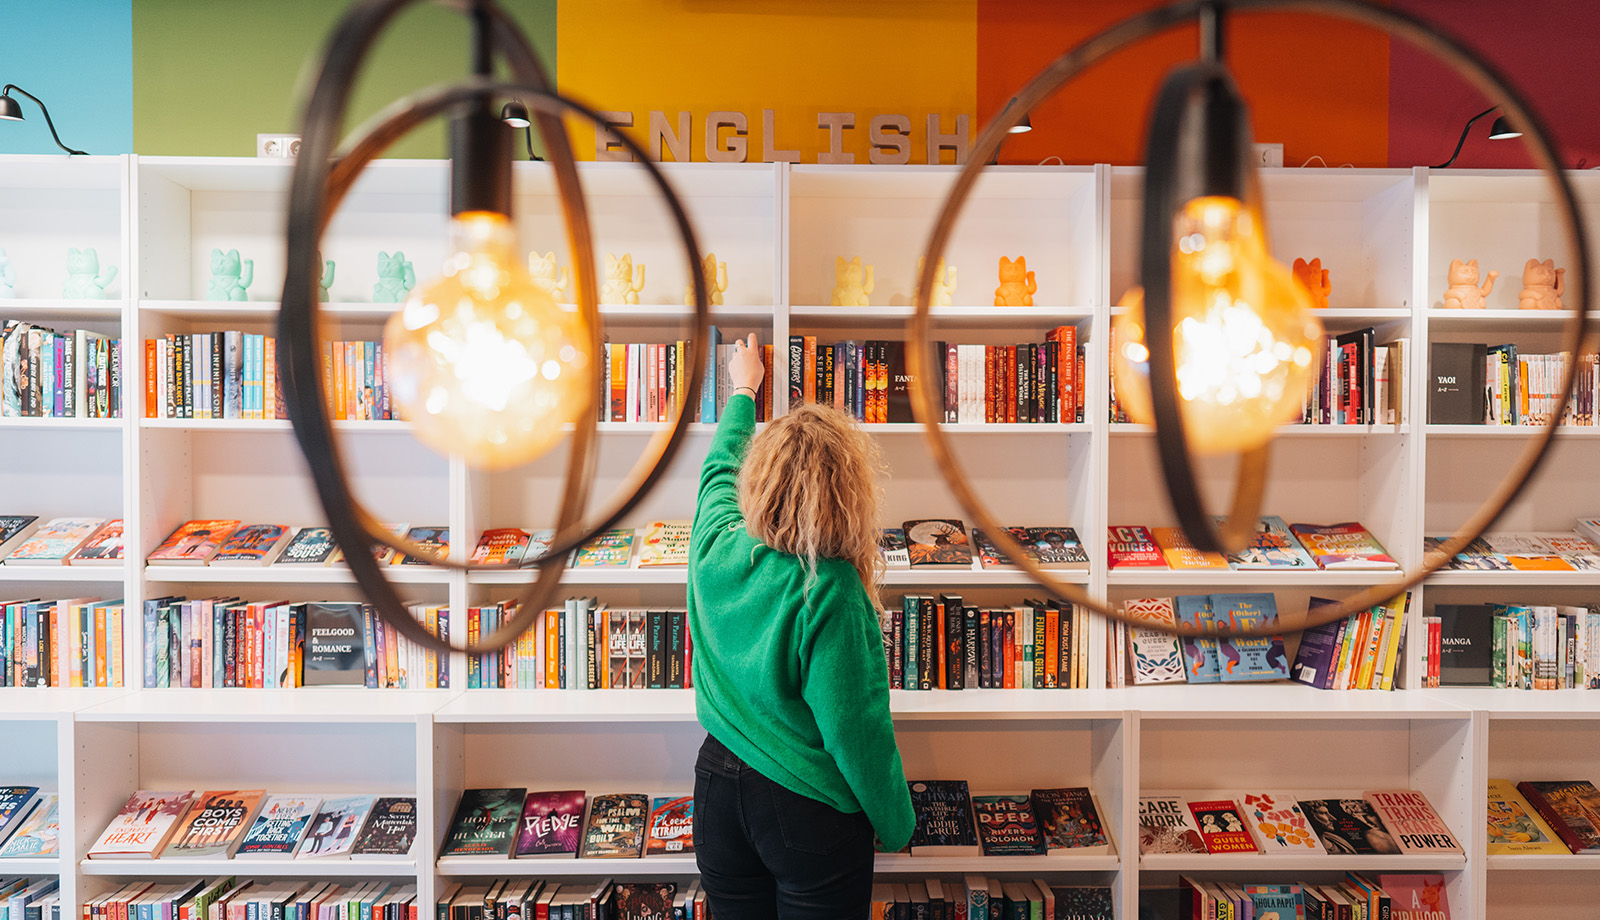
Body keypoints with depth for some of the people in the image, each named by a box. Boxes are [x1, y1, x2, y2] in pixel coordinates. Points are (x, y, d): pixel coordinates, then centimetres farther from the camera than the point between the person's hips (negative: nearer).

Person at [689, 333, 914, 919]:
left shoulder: (716, 547, -9)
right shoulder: (830, 592, -26)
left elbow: (720, 468, 13)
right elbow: (856, 727, -21)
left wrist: (743, 391, 29)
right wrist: (897, 825, -5)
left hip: (720, 786, 6)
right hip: (809, 807, -5)